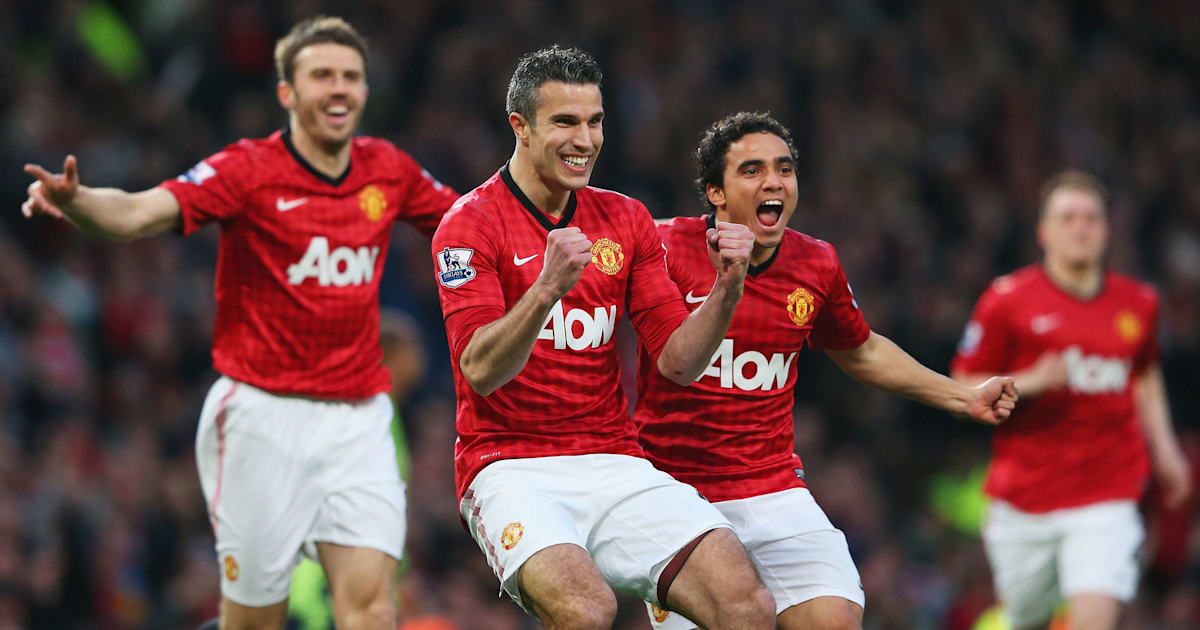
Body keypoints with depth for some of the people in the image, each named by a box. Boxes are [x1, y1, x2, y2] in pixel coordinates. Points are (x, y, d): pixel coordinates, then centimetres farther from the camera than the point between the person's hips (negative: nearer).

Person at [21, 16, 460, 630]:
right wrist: (75, 199, -42)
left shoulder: (389, 170, 6)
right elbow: (140, 213, -22)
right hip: (265, 414, -3)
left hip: (358, 415, 3)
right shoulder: (249, 169, -8)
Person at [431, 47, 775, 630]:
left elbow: (677, 362, 9)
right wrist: (548, 287, -31)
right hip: (511, 467, -5)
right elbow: (480, 372, -15)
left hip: (614, 466, 5)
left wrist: (726, 289, -9)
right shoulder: (470, 223, -3)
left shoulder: (626, 220, 14)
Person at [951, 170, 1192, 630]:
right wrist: (1031, 382, -16)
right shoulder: (1008, 301, -3)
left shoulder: (1138, 304, 7)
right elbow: (962, 392, 0)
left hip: (1106, 496, 1)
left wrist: (1164, 450, 16)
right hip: (1022, 501, -1)